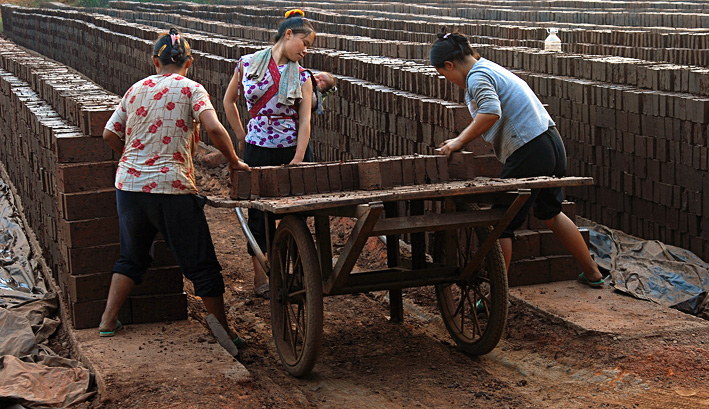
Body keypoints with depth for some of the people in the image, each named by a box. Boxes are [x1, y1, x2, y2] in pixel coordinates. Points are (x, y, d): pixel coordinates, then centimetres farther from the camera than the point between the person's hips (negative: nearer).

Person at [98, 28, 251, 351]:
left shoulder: (137, 89, 11)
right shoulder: (190, 89, -3)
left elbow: (110, 134, 13)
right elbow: (214, 129, -18)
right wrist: (234, 162, -4)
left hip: (128, 183, 5)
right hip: (171, 187, -5)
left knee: (132, 256, 23)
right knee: (200, 263, 5)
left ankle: (108, 321, 22)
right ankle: (224, 333, 11)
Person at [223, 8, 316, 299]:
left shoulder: (301, 76, 1)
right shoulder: (248, 64, -1)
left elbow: (305, 120, -6)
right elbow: (229, 101, 11)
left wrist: (298, 159, -17)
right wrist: (241, 137, 8)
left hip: (293, 149, 1)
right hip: (258, 150, -1)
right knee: (259, 213, 5)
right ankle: (260, 276, 18)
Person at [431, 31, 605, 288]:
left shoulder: (477, 77, -12)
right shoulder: (490, 68, 19)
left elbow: (490, 112, -29)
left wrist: (460, 141, -19)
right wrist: (461, 140, 26)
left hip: (530, 152, -10)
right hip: (552, 142, 10)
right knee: (551, 214, 27)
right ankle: (592, 273, 36)